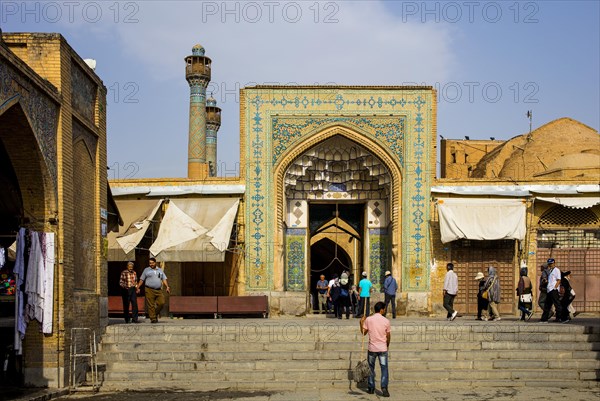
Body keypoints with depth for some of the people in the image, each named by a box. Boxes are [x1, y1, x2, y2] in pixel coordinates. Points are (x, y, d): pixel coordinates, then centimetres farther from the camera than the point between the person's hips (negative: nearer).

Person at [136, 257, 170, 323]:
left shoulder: (160, 270, 16)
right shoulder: (146, 270, 8)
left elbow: (164, 279, 13)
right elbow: (141, 280, 8)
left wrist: (167, 287, -2)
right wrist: (138, 288, 0)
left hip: (159, 290, 3)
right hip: (150, 290, -3)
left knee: (161, 303, -9)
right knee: (151, 305, -7)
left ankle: (156, 314, 13)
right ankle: (153, 318, -4)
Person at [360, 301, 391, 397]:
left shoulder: (368, 319, -4)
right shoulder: (386, 321, -5)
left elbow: (363, 332, 3)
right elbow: (388, 336, 3)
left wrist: (361, 322, 15)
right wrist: (387, 345, 20)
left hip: (372, 348, 1)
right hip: (383, 348, -1)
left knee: (371, 368, 15)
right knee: (384, 369, 1)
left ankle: (371, 388, 20)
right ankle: (384, 387, -13)